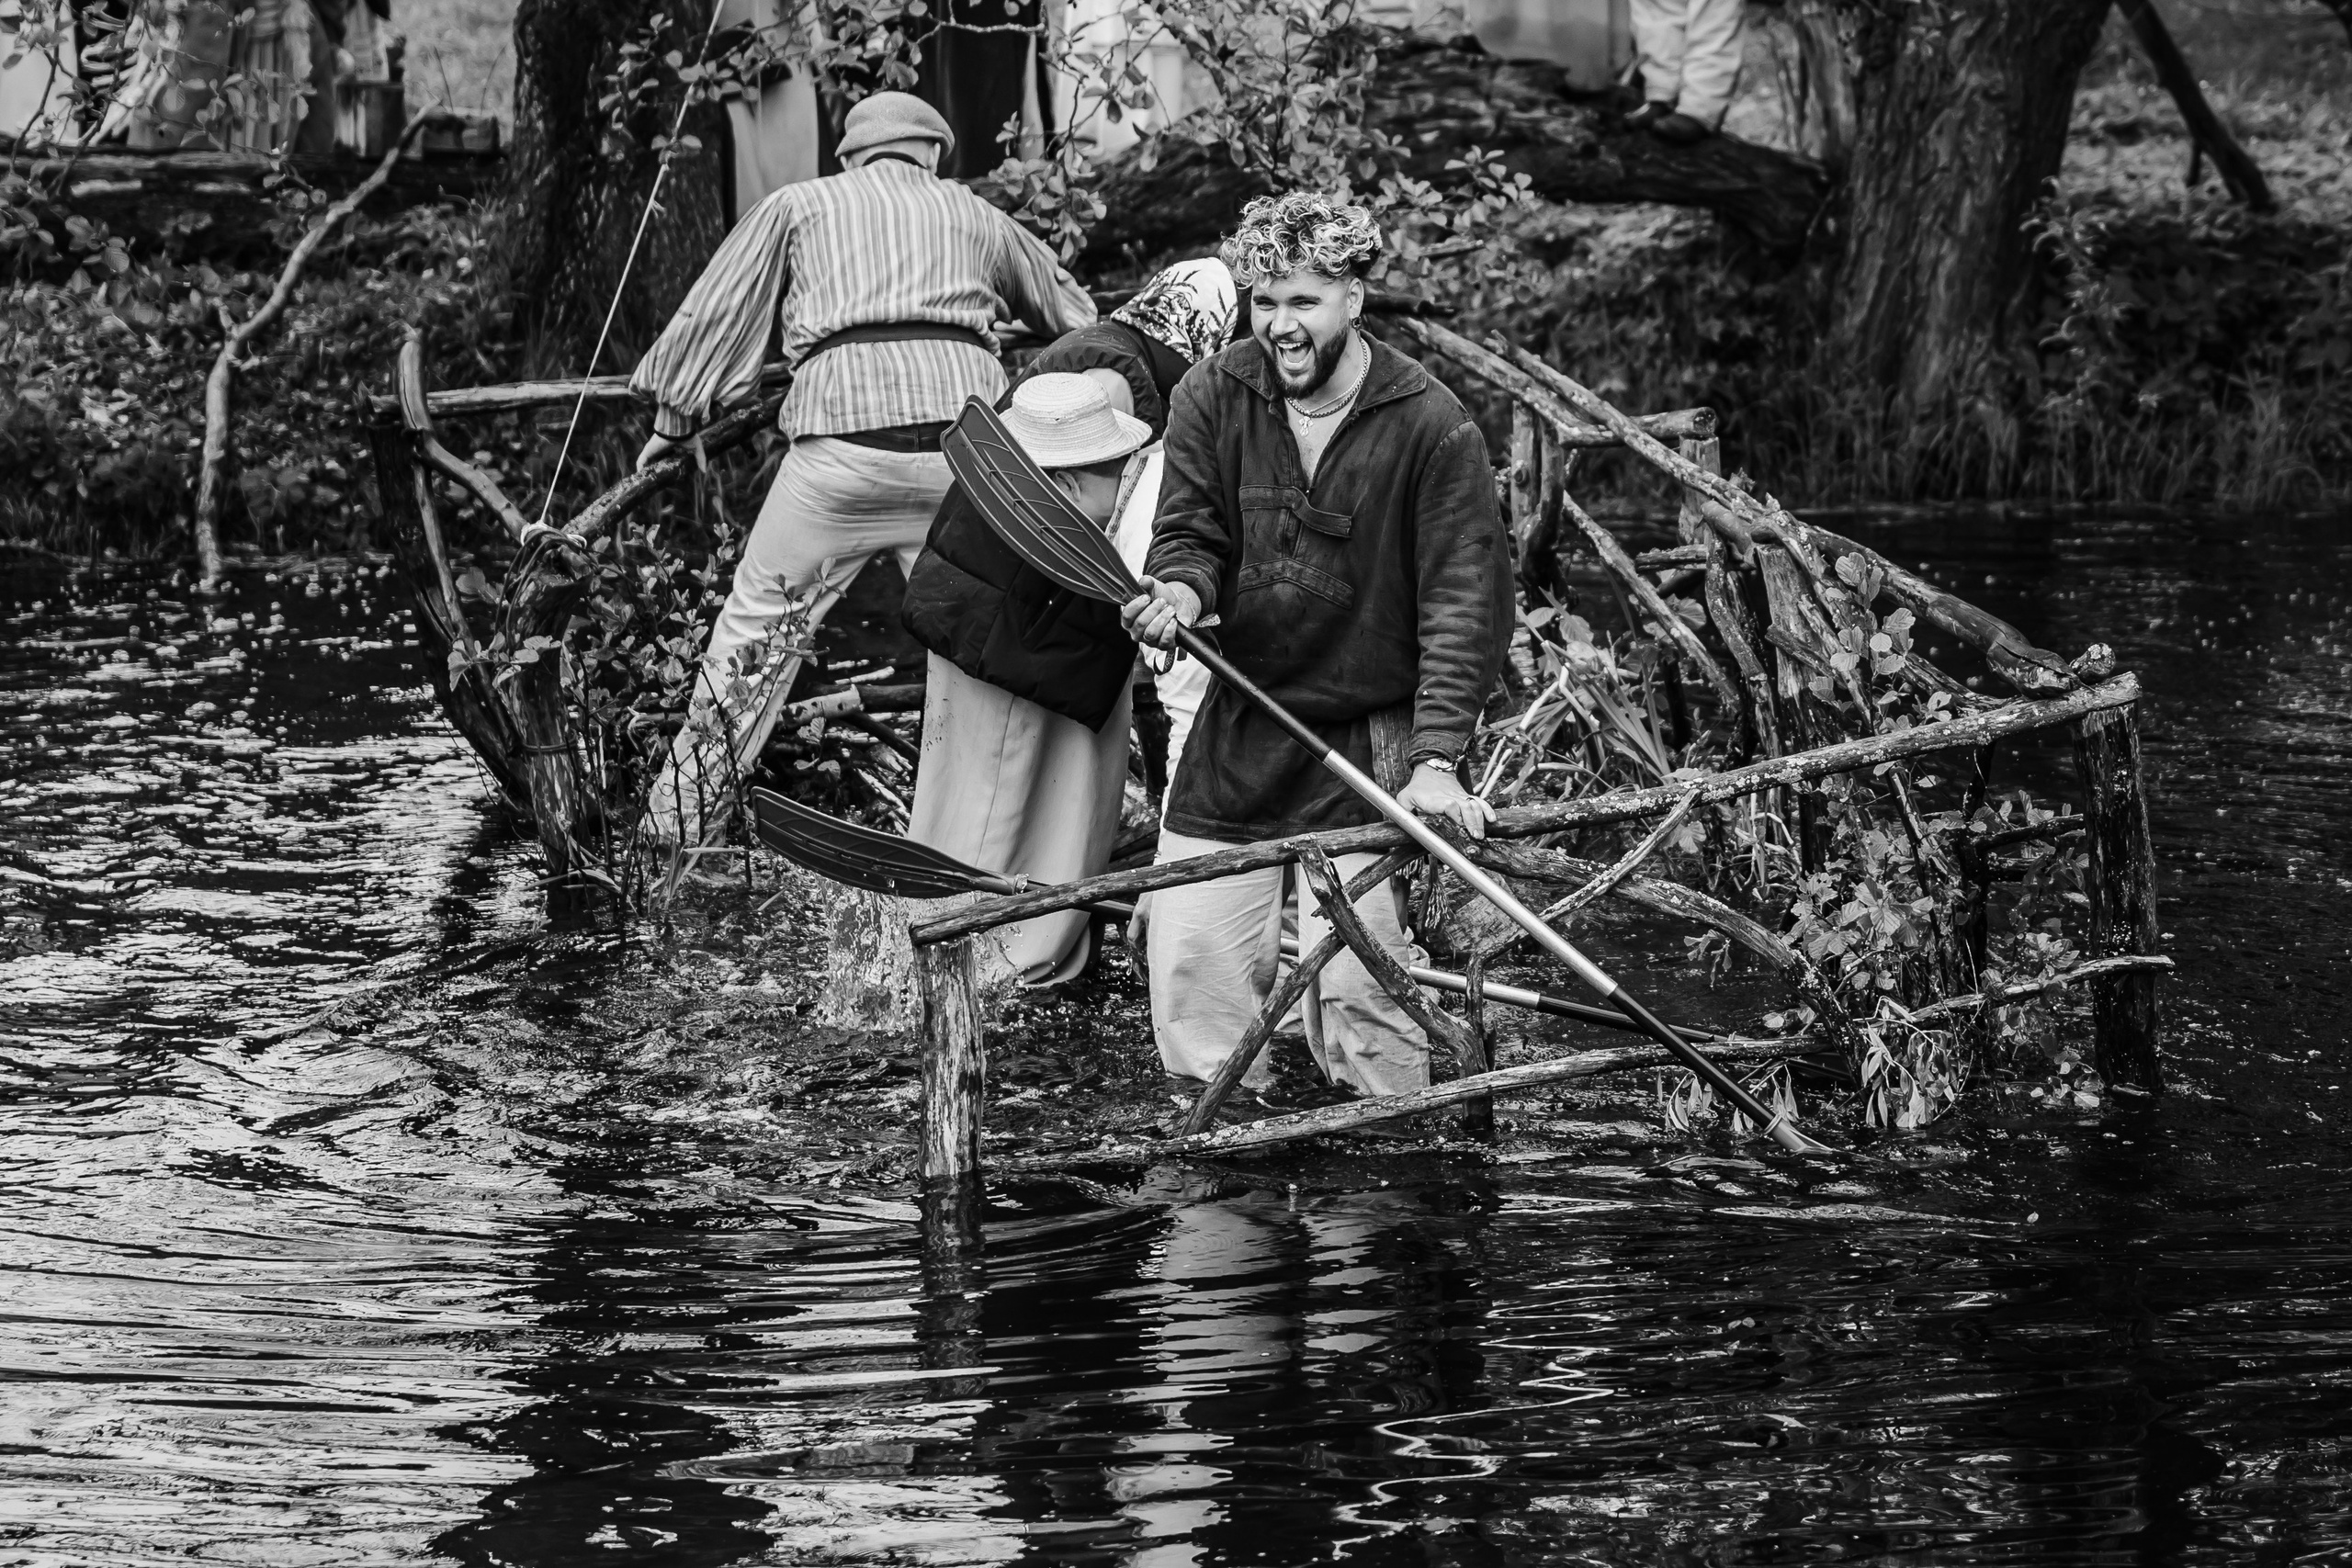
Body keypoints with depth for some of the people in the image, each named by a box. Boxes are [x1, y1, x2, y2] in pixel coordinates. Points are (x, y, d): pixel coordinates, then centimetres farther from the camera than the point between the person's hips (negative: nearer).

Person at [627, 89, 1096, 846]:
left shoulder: (798, 206, 20)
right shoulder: (978, 217, 26)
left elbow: (713, 315, 18)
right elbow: (1073, 315, 36)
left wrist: (673, 420, 29)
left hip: (846, 434, -1)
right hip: (967, 436, 1)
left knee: (758, 626, 9)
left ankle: (678, 819, 11)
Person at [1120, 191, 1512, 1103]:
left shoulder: (1432, 430, -11)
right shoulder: (1212, 401, 0)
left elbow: (1462, 602, -12)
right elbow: (1189, 533, 4)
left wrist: (1435, 760, -21)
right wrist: (1182, 590, -23)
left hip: (1371, 748, -4)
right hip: (1235, 738, 4)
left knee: (1349, 984, -12)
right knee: (1191, 963, 0)